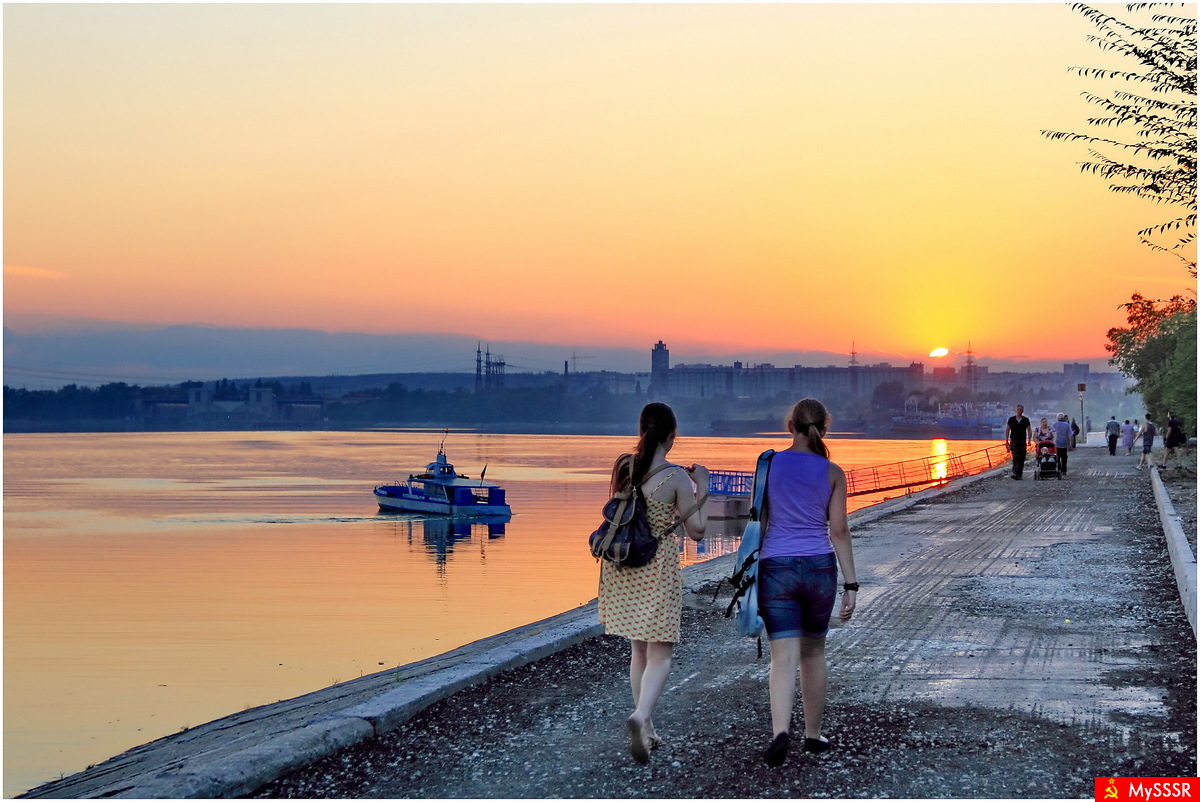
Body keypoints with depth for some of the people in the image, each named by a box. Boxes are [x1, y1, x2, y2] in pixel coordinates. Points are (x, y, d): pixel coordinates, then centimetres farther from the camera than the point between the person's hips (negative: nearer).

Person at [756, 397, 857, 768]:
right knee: (813, 651, 18)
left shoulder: (769, 463, -1)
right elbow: (839, 531, -3)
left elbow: (758, 520, 3)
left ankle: (781, 731, -25)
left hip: (776, 568, -1)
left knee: (784, 656, -4)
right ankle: (813, 734, 27)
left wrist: (751, 569, 14)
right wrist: (851, 584, 1)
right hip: (819, 568, 1)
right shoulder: (832, 473, -1)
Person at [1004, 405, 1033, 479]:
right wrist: (1006, 440, 0)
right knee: (1015, 457, -12)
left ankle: (1019, 474, 5)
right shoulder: (1011, 419, 6)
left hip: (1022, 441, 1)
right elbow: (1007, 430, 8)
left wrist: (1029, 440, -5)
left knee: (1021, 459, 0)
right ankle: (1015, 473, -16)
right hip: (1014, 441, -1)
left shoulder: (1026, 420, 7)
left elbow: (1029, 430, 8)